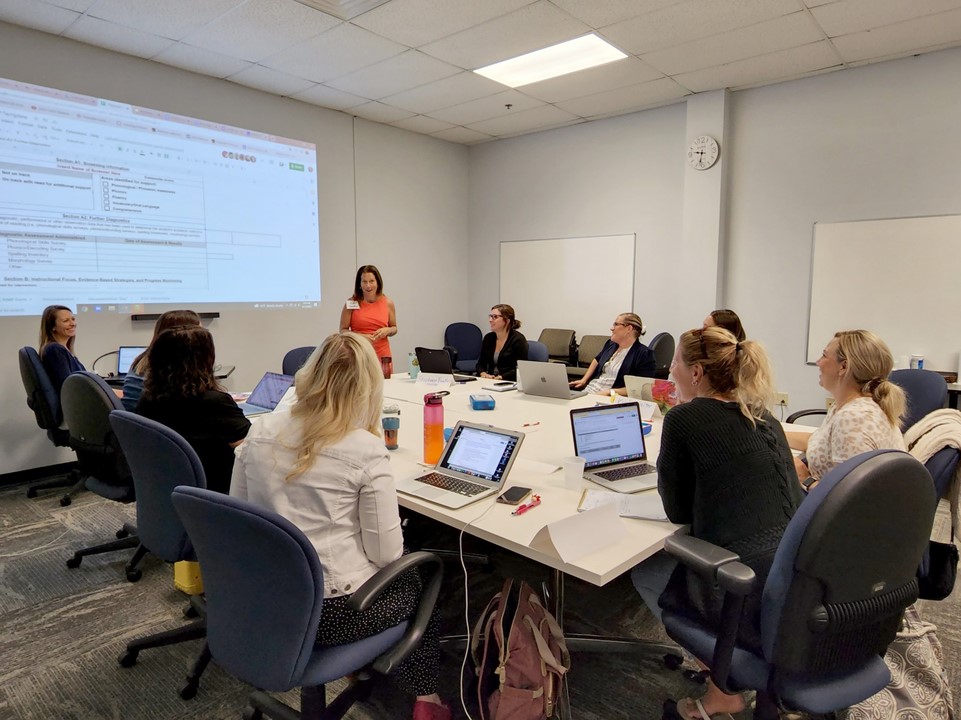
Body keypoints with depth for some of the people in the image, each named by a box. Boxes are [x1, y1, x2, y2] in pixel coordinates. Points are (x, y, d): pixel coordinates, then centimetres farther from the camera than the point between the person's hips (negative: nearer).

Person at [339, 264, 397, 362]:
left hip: (382, 354, 2)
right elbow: (343, 330, 1)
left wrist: (387, 330, -7)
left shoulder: (388, 303, 4)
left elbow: (394, 328, 15)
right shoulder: (352, 303, -2)